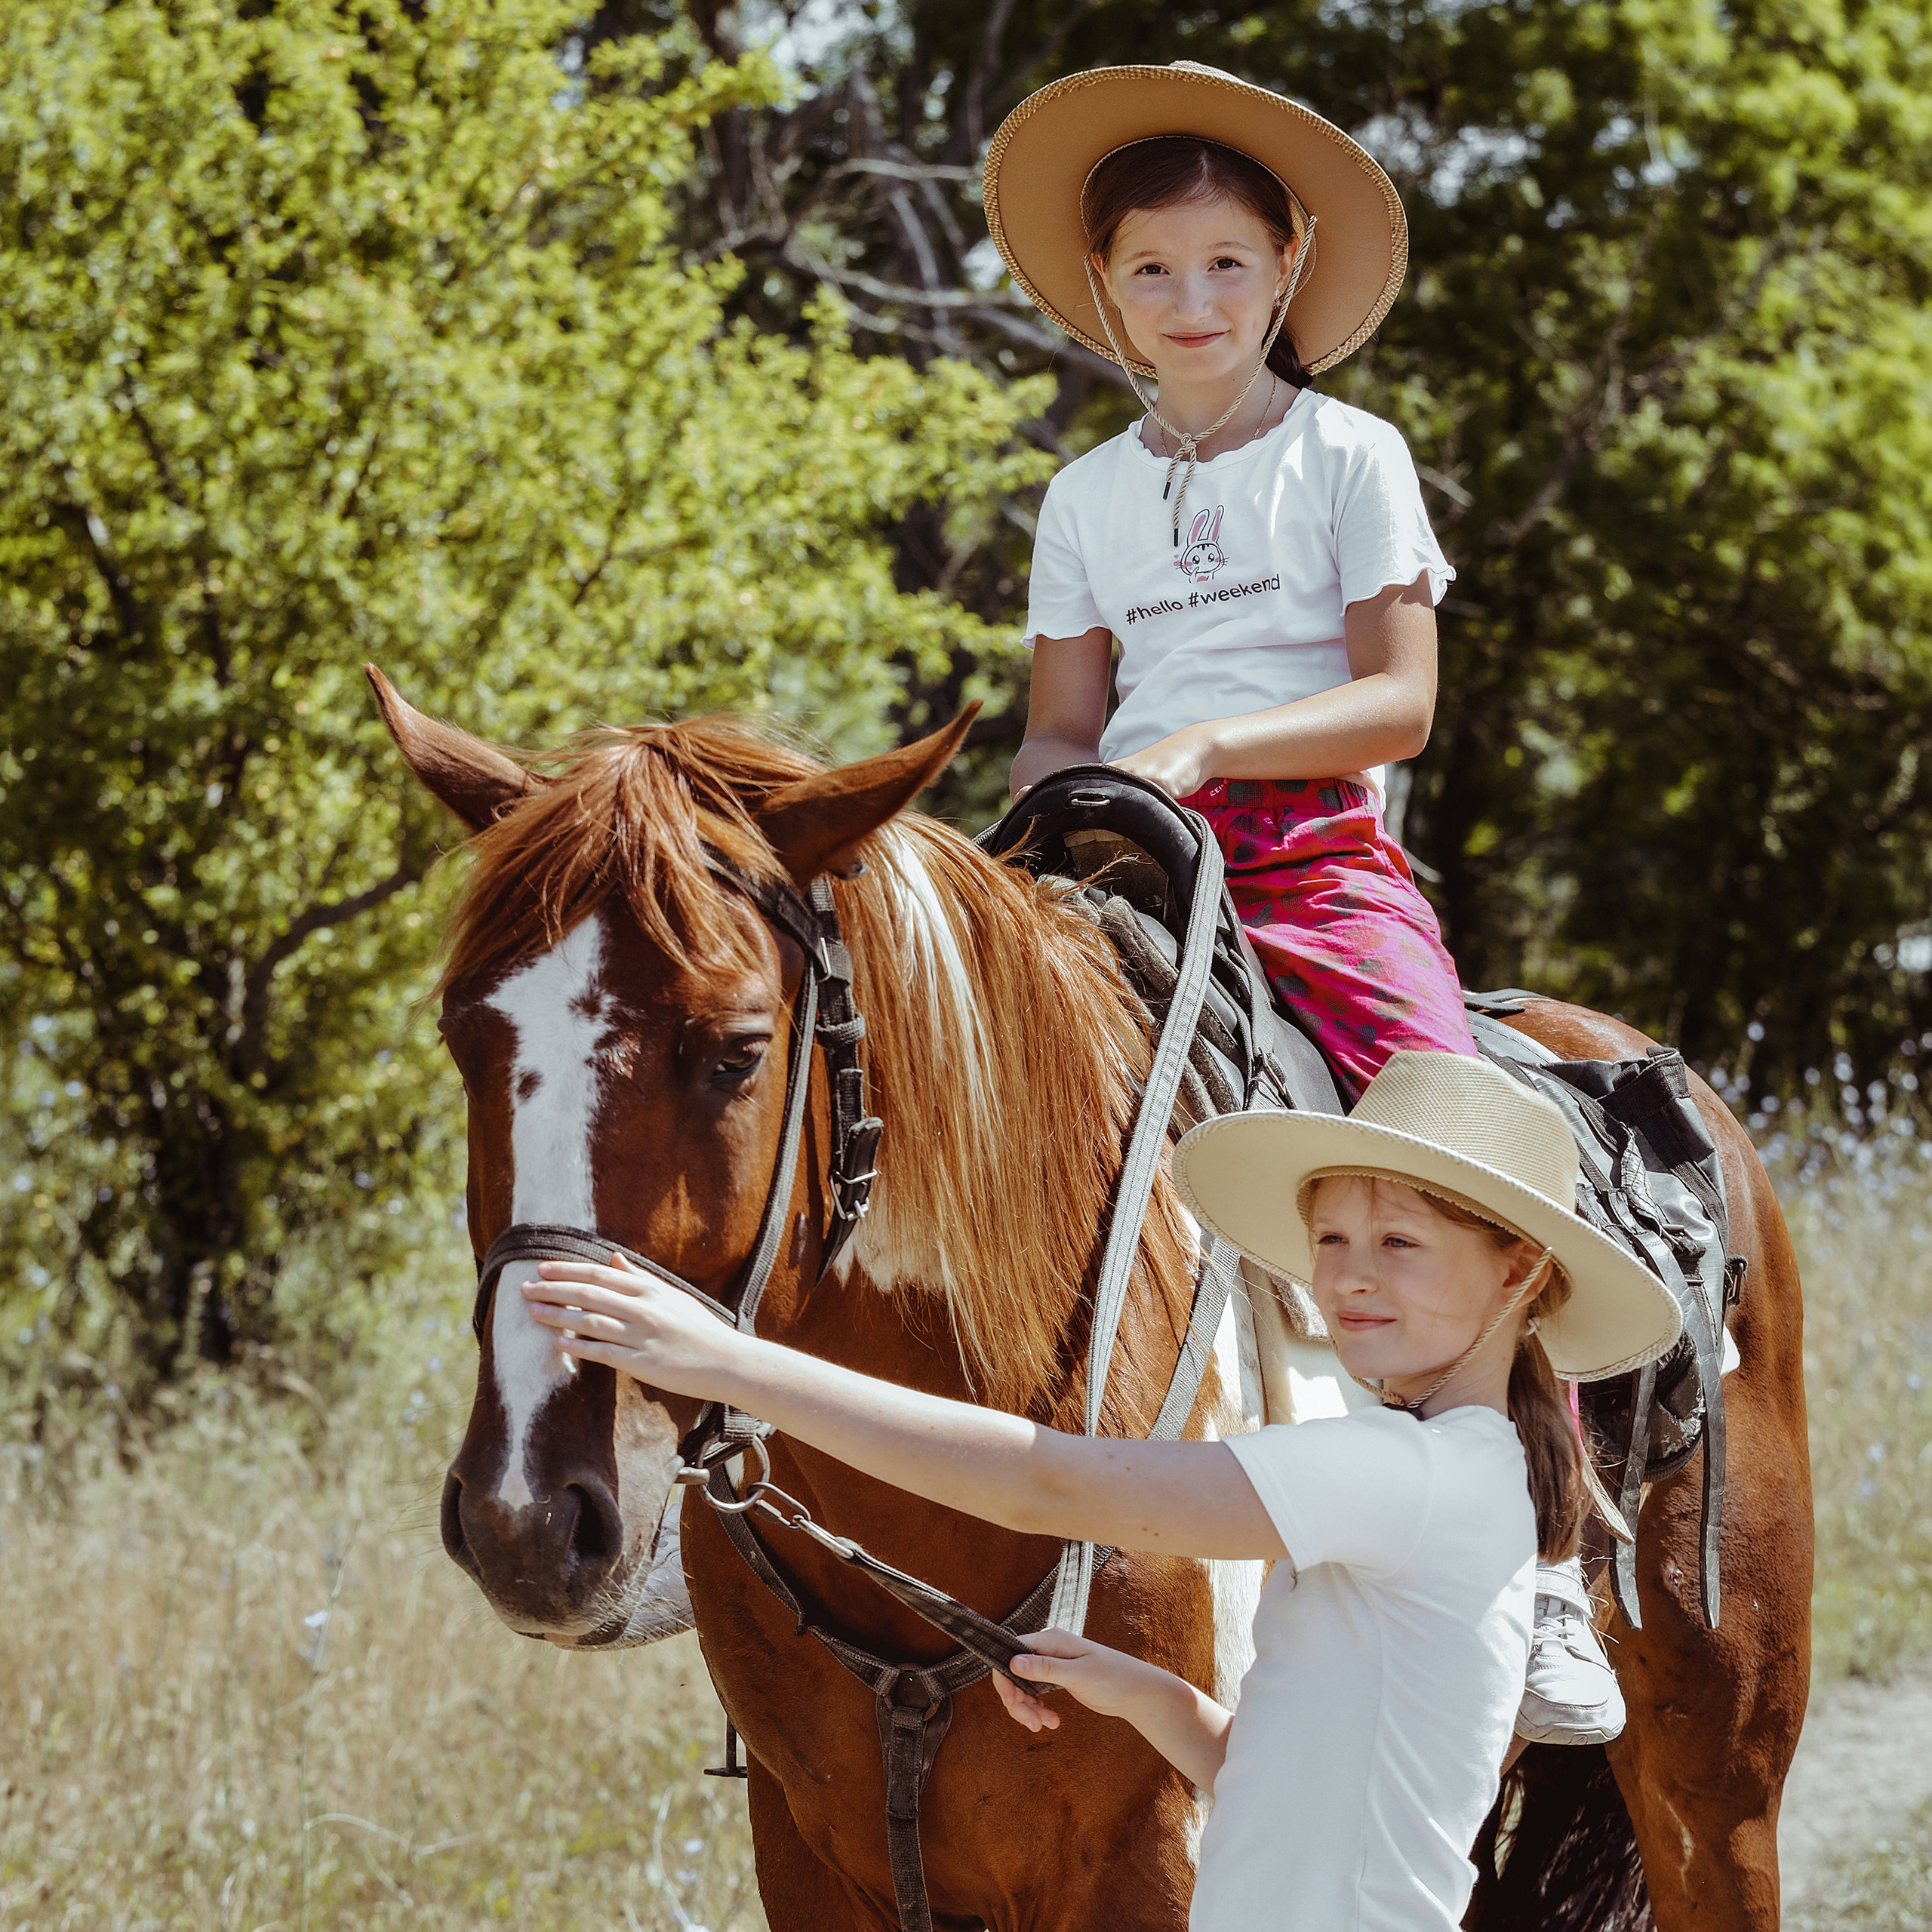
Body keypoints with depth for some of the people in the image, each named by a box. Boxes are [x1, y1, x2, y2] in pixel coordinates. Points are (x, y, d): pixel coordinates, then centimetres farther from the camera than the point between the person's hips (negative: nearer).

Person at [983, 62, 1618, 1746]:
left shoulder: (1351, 458, 5)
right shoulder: (1087, 499, 16)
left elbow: (1399, 699, -4)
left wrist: (1202, 747, -16)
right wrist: (1047, 803, -6)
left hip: (1323, 862, -3)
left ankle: (1549, 1576, -19)